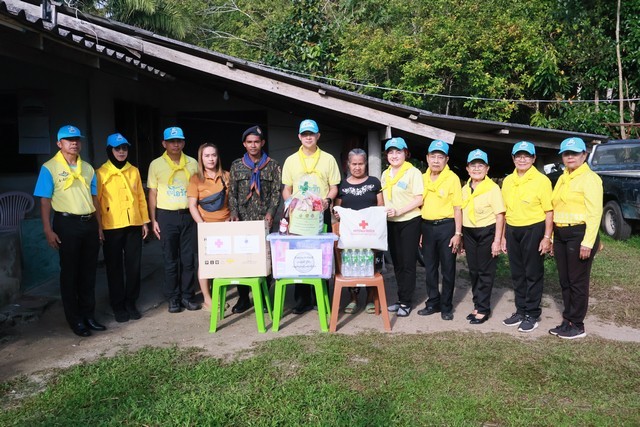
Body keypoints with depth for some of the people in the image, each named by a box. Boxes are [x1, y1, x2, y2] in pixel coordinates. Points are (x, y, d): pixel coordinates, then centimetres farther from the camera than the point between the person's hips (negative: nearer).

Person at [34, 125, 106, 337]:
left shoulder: (87, 168, 12)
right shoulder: (49, 168, -3)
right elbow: (45, 200, -6)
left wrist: (99, 225, 14)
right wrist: (48, 230, -12)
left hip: (89, 223, 5)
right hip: (67, 224, -5)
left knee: (89, 272, 10)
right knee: (70, 273, 4)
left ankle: (89, 315, 22)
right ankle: (75, 320, 13)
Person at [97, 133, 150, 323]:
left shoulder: (134, 171, 11)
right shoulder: (101, 173, -1)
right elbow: (96, 200, -3)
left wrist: (145, 221, 10)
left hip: (134, 225, 3)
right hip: (112, 227, -3)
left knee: (134, 266, 7)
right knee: (115, 268, 5)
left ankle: (131, 303, 21)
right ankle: (118, 306, 16)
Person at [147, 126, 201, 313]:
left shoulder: (192, 163, 7)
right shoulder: (156, 164, 3)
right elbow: (152, 193, 4)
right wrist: (153, 220, -1)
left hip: (188, 215, 2)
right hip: (166, 216, -1)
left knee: (189, 259, 4)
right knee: (170, 260, 3)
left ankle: (187, 296, 16)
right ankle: (173, 298, 14)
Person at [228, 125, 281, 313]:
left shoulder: (272, 165, 6)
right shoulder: (236, 165, 9)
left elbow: (276, 193, 2)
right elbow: (232, 193, 7)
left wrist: (270, 213, -11)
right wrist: (234, 213, -6)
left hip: (264, 220, -1)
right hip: (243, 220, 1)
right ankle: (243, 297, 12)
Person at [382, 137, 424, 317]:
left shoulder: (413, 172, -8)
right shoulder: (385, 174, 11)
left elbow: (419, 199, -13)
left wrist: (398, 211, -22)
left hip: (409, 222, -6)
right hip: (391, 223, 6)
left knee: (408, 263, 0)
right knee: (397, 263, 12)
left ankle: (406, 302, 10)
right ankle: (401, 299, 23)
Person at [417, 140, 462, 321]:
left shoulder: (452, 178, -7)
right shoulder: (422, 178, 7)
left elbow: (457, 208, -7)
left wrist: (457, 233, -12)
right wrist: (419, 230, 10)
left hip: (446, 226, -4)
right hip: (427, 226, 5)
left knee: (448, 269, 6)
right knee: (430, 268, 12)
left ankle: (446, 306, 18)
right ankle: (432, 302, 26)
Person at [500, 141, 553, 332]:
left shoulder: (541, 180, -7)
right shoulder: (508, 181, 9)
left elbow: (549, 211, -8)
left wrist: (547, 237, -14)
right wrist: (503, 236, 12)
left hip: (533, 230, -5)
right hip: (512, 231, 5)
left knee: (533, 274, 4)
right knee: (517, 274, 12)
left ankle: (532, 314, 16)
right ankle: (520, 311, 25)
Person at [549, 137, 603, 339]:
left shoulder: (590, 178, -8)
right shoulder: (562, 179, 15)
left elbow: (595, 212, -14)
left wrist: (587, 243, -20)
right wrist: (552, 237, 13)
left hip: (579, 234, -7)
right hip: (560, 235, 7)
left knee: (577, 281, 0)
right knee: (564, 281, 12)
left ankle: (577, 326, 11)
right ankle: (567, 320, 22)